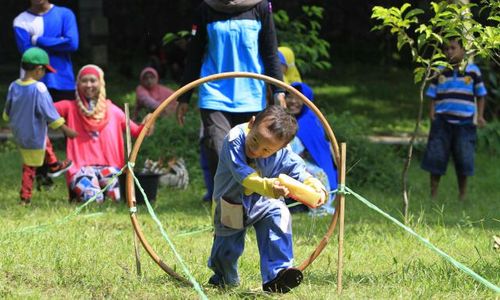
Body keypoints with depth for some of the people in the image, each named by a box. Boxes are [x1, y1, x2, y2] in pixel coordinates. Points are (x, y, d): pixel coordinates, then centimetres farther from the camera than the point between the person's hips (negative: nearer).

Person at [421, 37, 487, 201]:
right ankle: (433, 193, 8)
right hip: (442, 121, 1)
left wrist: (480, 115, 0)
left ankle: (462, 195, 14)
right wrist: (432, 112, -5)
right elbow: (433, 95, 10)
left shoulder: (473, 71, 4)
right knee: (436, 157, -2)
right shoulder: (440, 72, 6)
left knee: (464, 160, 1)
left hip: (465, 123, -1)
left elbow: (480, 95, 10)